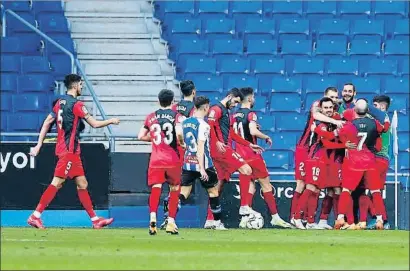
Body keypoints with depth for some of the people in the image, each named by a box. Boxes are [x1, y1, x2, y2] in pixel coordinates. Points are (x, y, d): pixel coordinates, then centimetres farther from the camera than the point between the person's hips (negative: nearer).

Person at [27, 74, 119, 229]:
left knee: (82, 185, 9)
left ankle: (95, 219, 10)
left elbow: (47, 123, 12)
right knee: (56, 183, -11)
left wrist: (39, 145, 13)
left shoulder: (60, 102, 12)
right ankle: (35, 216, -14)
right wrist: (111, 121, 9)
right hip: (70, 150, -9)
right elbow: (94, 124, -8)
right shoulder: (77, 105, -12)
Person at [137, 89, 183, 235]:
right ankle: (171, 222, 10)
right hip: (173, 159, -1)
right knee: (174, 189, 13)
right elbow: (179, 133, -17)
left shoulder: (151, 116, 9)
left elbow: (141, 136, 10)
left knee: (156, 187, -6)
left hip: (156, 158, 1)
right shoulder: (176, 116, 0)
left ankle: (153, 217, -31)